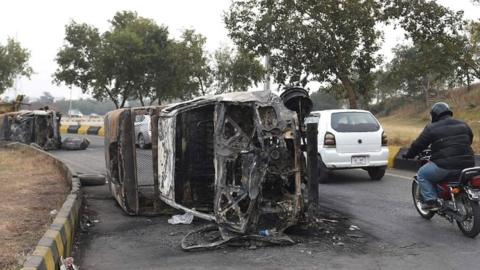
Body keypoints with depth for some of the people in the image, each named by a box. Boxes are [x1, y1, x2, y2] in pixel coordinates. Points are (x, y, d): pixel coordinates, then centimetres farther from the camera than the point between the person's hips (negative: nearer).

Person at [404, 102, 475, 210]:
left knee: (422, 174, 14)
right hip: (467, 164, 6)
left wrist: (409, 155, 21)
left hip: (445, 166, -6)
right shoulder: (464, 125, 16)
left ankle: (430, 201, 2)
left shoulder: (431, 128, 0)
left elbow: (418, 144, 4)